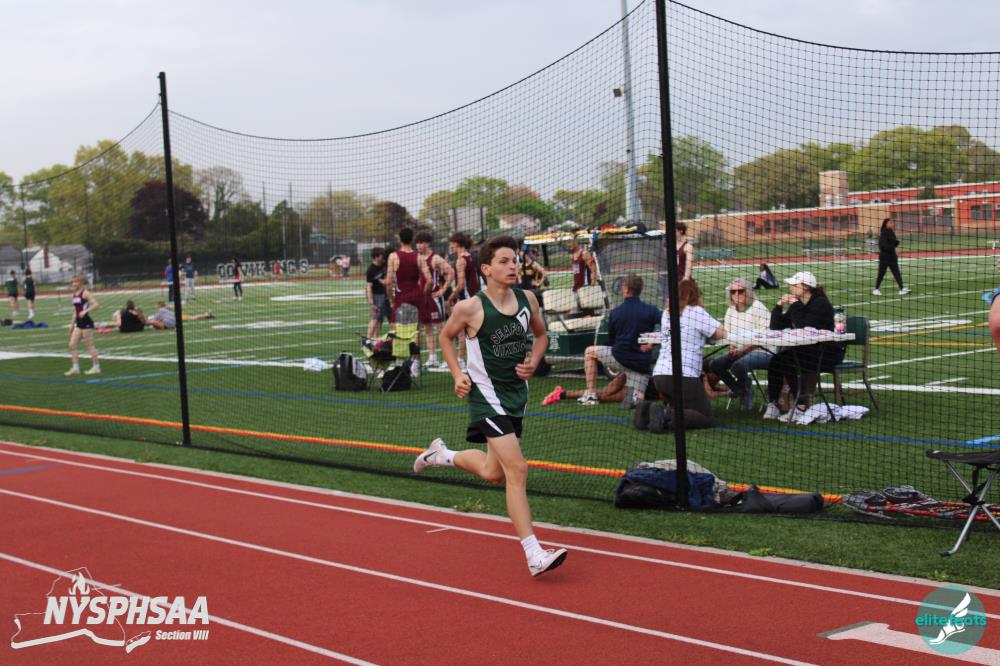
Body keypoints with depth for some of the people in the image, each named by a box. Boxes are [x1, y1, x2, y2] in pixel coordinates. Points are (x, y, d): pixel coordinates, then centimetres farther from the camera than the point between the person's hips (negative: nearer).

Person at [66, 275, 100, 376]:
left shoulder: (85, 293, -10)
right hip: (78, 323, 8)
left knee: (90, 346, -2)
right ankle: (75, 368, 8)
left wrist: (85, 311, -29)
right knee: (72, 345, 3)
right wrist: (72, 324, 19)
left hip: (86, 322, -8)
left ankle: (96, 367, 8)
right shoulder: (73, 295, 13)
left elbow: (95, 304, -19)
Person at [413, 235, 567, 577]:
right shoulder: (470, 308, -15)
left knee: (493, 473, 18)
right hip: (487, 395, -7)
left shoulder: (527, 299, -1)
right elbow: (446, 337, 4)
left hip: (516, 393, 7)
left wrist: (533, 362, -2)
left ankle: (442, 455, 46)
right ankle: (534, 555, -14)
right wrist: (458, 375, -6)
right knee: (517, 469, -16)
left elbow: (541, 334, 17)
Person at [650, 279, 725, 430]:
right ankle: (667, 416, -20)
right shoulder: (696, 312, -2)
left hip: (659, 374, 7)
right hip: (683, 376, -7)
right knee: (707, 418, 2)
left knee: (681, 408, 23)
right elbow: (721, 333, -2)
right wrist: (706, 333, 18)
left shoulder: (666, 313, 15)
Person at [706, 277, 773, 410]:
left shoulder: (757, 308, -9)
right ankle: (740, 391, 4)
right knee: (714, 364, -12)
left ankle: (746, 389, -2)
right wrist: (732, 349, -6)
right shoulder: (731, 310, 13)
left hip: (763, 351, -7)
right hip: (739, 351, 7)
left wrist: (743, 350, -22)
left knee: (738, 365, -35)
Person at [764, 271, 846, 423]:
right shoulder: (798, 304, 12)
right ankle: (773, 405, -15)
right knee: (776, 360, -16)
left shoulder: (820, 303, -12)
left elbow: (804, 328, -23)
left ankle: (801, 407, -25)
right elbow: (775, 327, 11)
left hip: (827, 353, -8)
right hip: (805, 351, 8)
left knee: (787, 360, -27)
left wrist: (796, 306, -17)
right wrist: (779, 306, 0)